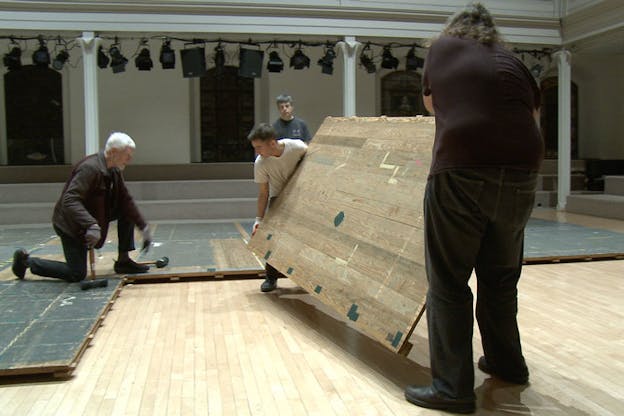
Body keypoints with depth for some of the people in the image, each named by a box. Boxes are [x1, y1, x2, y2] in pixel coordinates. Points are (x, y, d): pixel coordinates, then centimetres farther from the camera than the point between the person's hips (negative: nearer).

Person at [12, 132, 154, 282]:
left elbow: (126, 200, 3)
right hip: (71, 224, -8)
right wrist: (91, 225, -48)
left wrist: (143, 226, -4)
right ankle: (26, 260, 10)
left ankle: (123, 261, 5)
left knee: (127, 211, -2)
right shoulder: (89, 168, -28)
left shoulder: (114, 171, 0)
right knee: (76, 274, -7)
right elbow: (69, 201, -36)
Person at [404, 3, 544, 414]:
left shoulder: (442, 48, 15)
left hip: (461, 173, -4)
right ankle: (506, 362, 35)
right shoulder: (514, 63, 20)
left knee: (448, 283, 3)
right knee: (500, 277, 20)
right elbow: (532, 117, 24)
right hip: (521, 175, 5)